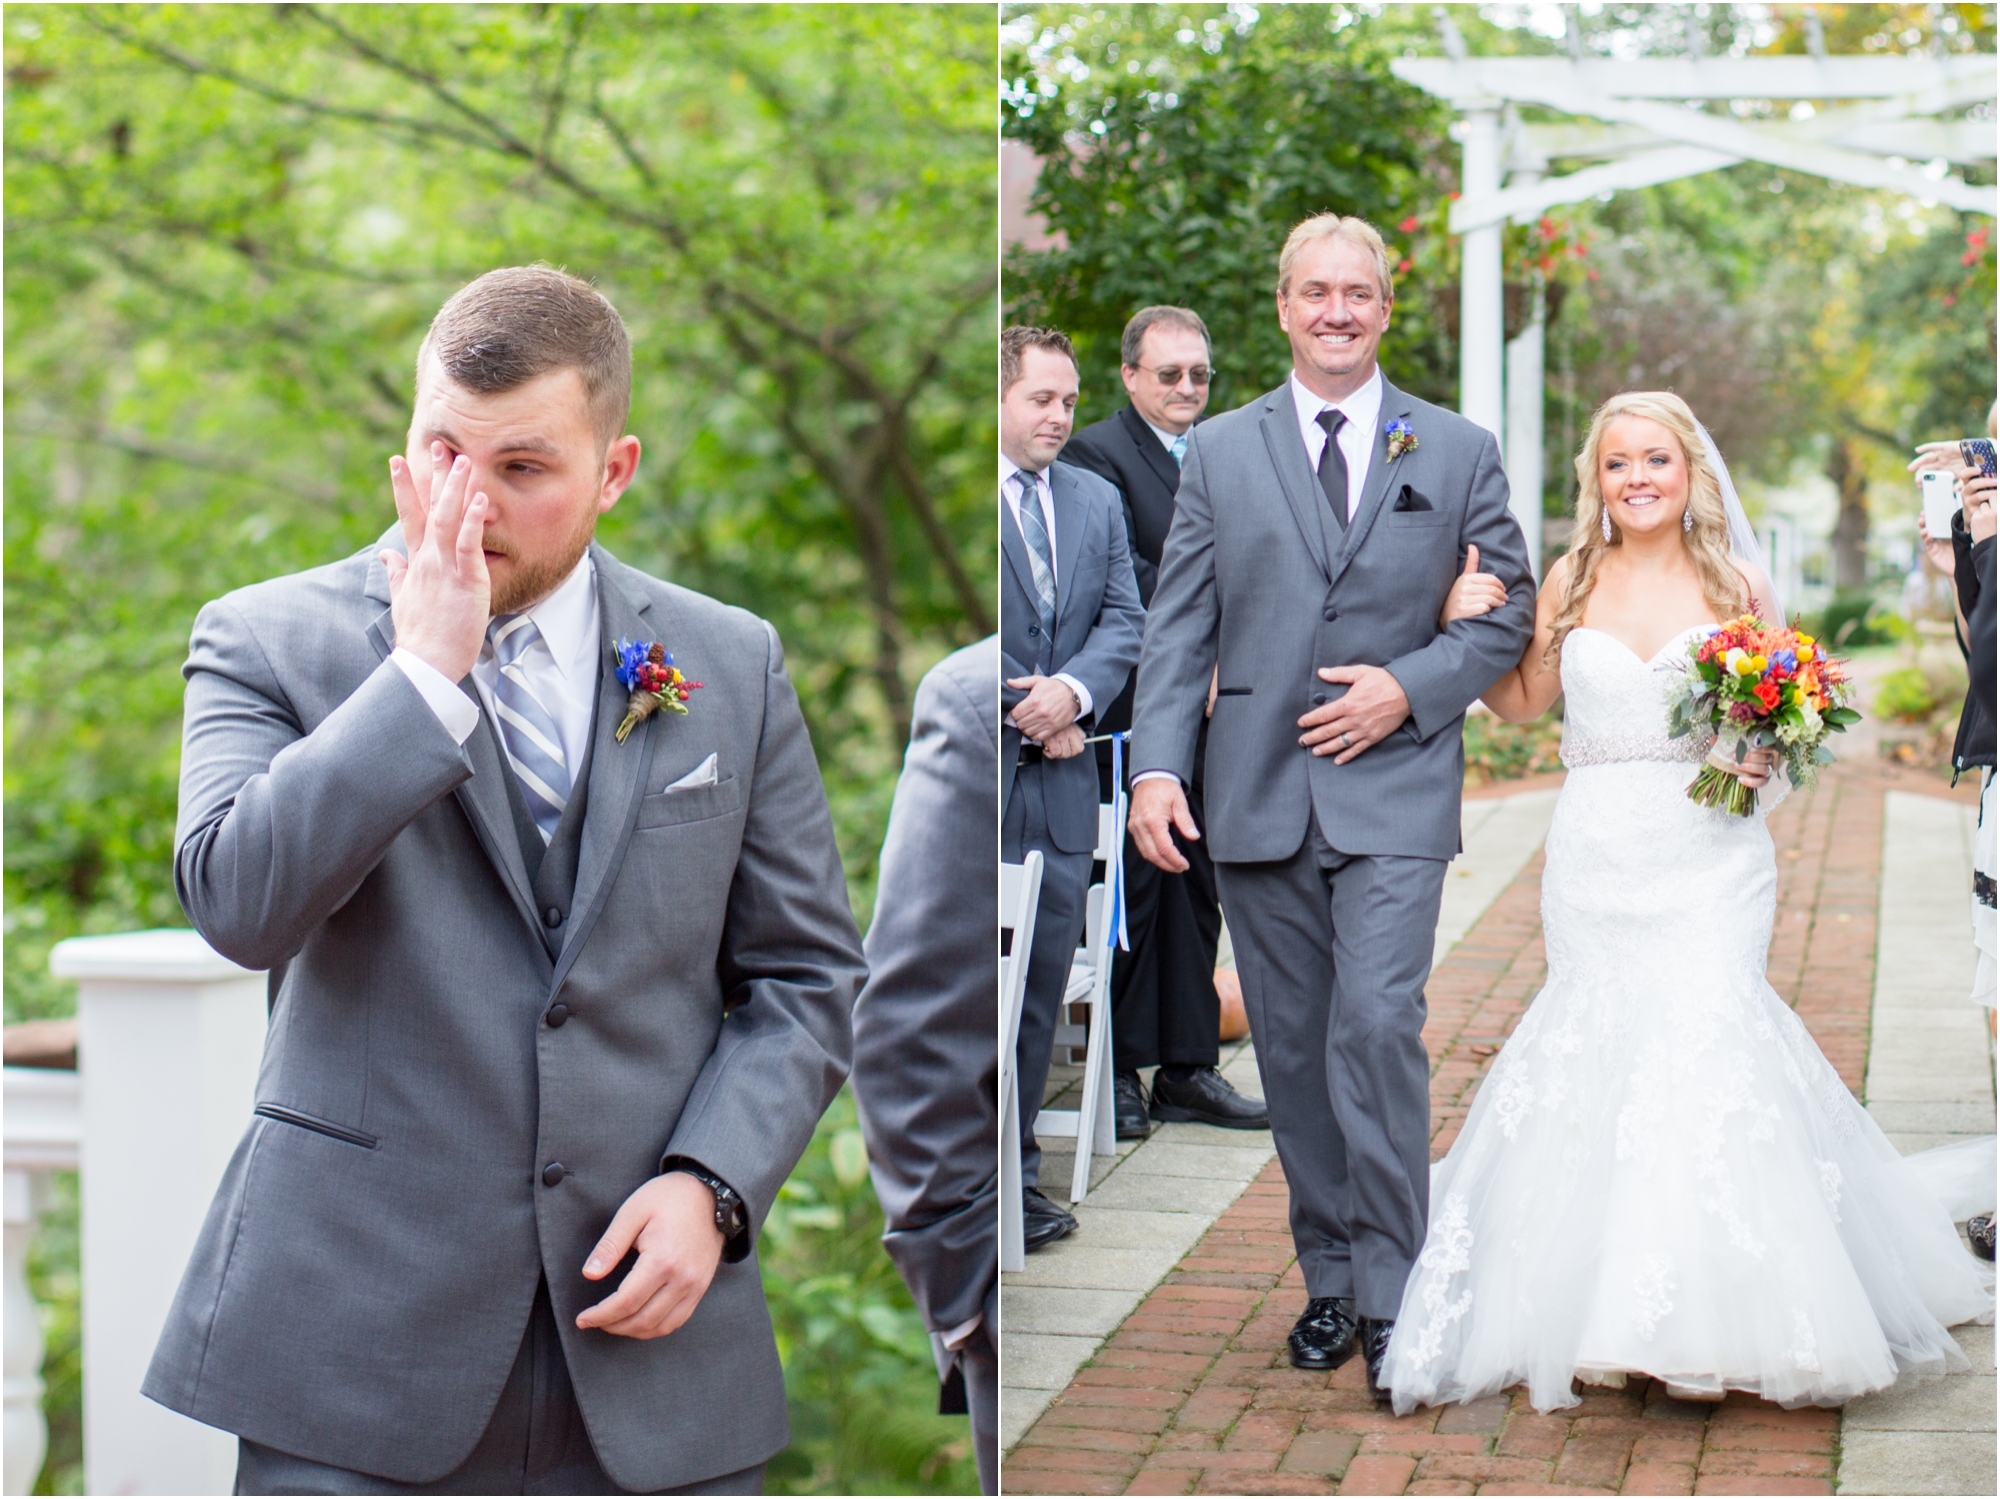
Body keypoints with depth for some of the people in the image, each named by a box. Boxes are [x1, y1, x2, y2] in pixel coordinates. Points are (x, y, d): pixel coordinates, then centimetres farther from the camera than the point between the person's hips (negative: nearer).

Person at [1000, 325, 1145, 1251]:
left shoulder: (1096, 501, 15)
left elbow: (1125, 620, 9)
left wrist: (1073, 689, -10)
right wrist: (1027, 716, -10)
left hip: (1062, 782, 6)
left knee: (1041, 991, 9)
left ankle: (1016, 1176, 18)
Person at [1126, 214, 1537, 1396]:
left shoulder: (1461, 452, 7)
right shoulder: (1220, 453, 9)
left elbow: (1508, 613, 6)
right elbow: (1180, 625, 5)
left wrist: (1408, 688, -10)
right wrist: (1157, 765, -8)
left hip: (1394, 789, -2)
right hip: (1258, 798, 2)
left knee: (1379, 1024, -16)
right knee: (1293, 1050, 8)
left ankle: (1392, 1291, -6)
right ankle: (1330, 1279, 21)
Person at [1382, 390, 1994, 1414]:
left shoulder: (1738, 587, 5)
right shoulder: (1571, 586, 8)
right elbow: (1524, 703, 15)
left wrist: (1761, 763, -11)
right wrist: (1463, 630, 2)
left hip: (1710, 859, -2)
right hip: (1597, 858, 2)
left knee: (1702, 1039, -13)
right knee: (1603, 1058, 0)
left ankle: (1714, 1320, -5)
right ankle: (1617, 1307, 9)